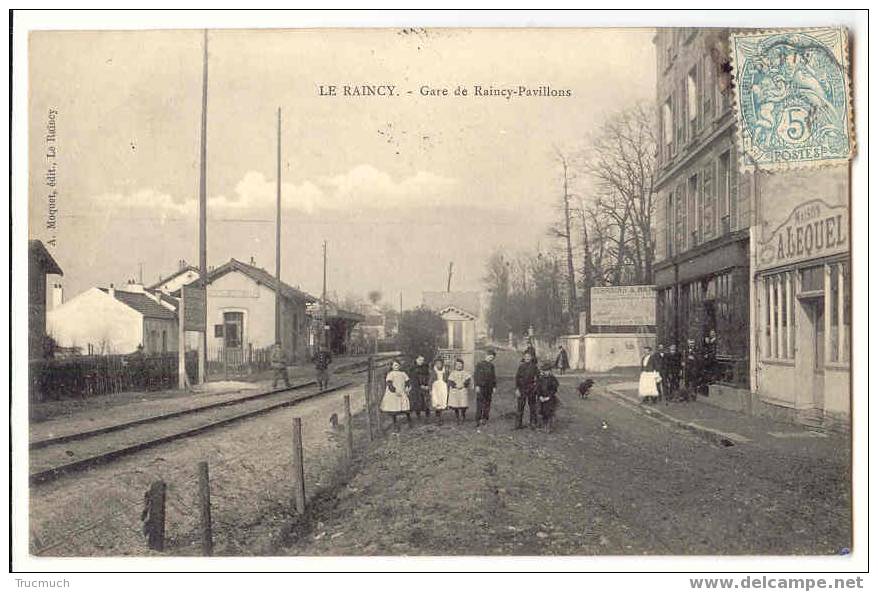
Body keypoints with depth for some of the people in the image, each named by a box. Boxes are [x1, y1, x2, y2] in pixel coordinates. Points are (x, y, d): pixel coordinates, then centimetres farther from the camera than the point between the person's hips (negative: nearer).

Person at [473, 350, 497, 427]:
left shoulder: (491, 366, 12)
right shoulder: (479, 364, -1)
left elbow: (494, 377, 15)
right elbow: (476, 376, -3)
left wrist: (494, 387, 10)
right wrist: (477, 385, -10)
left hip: (489, 387, 4)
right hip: (481, 386, -4)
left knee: (487, 404, 6)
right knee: (479, 404, -8)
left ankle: (485, 419, 13)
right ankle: (478, 420, -8)